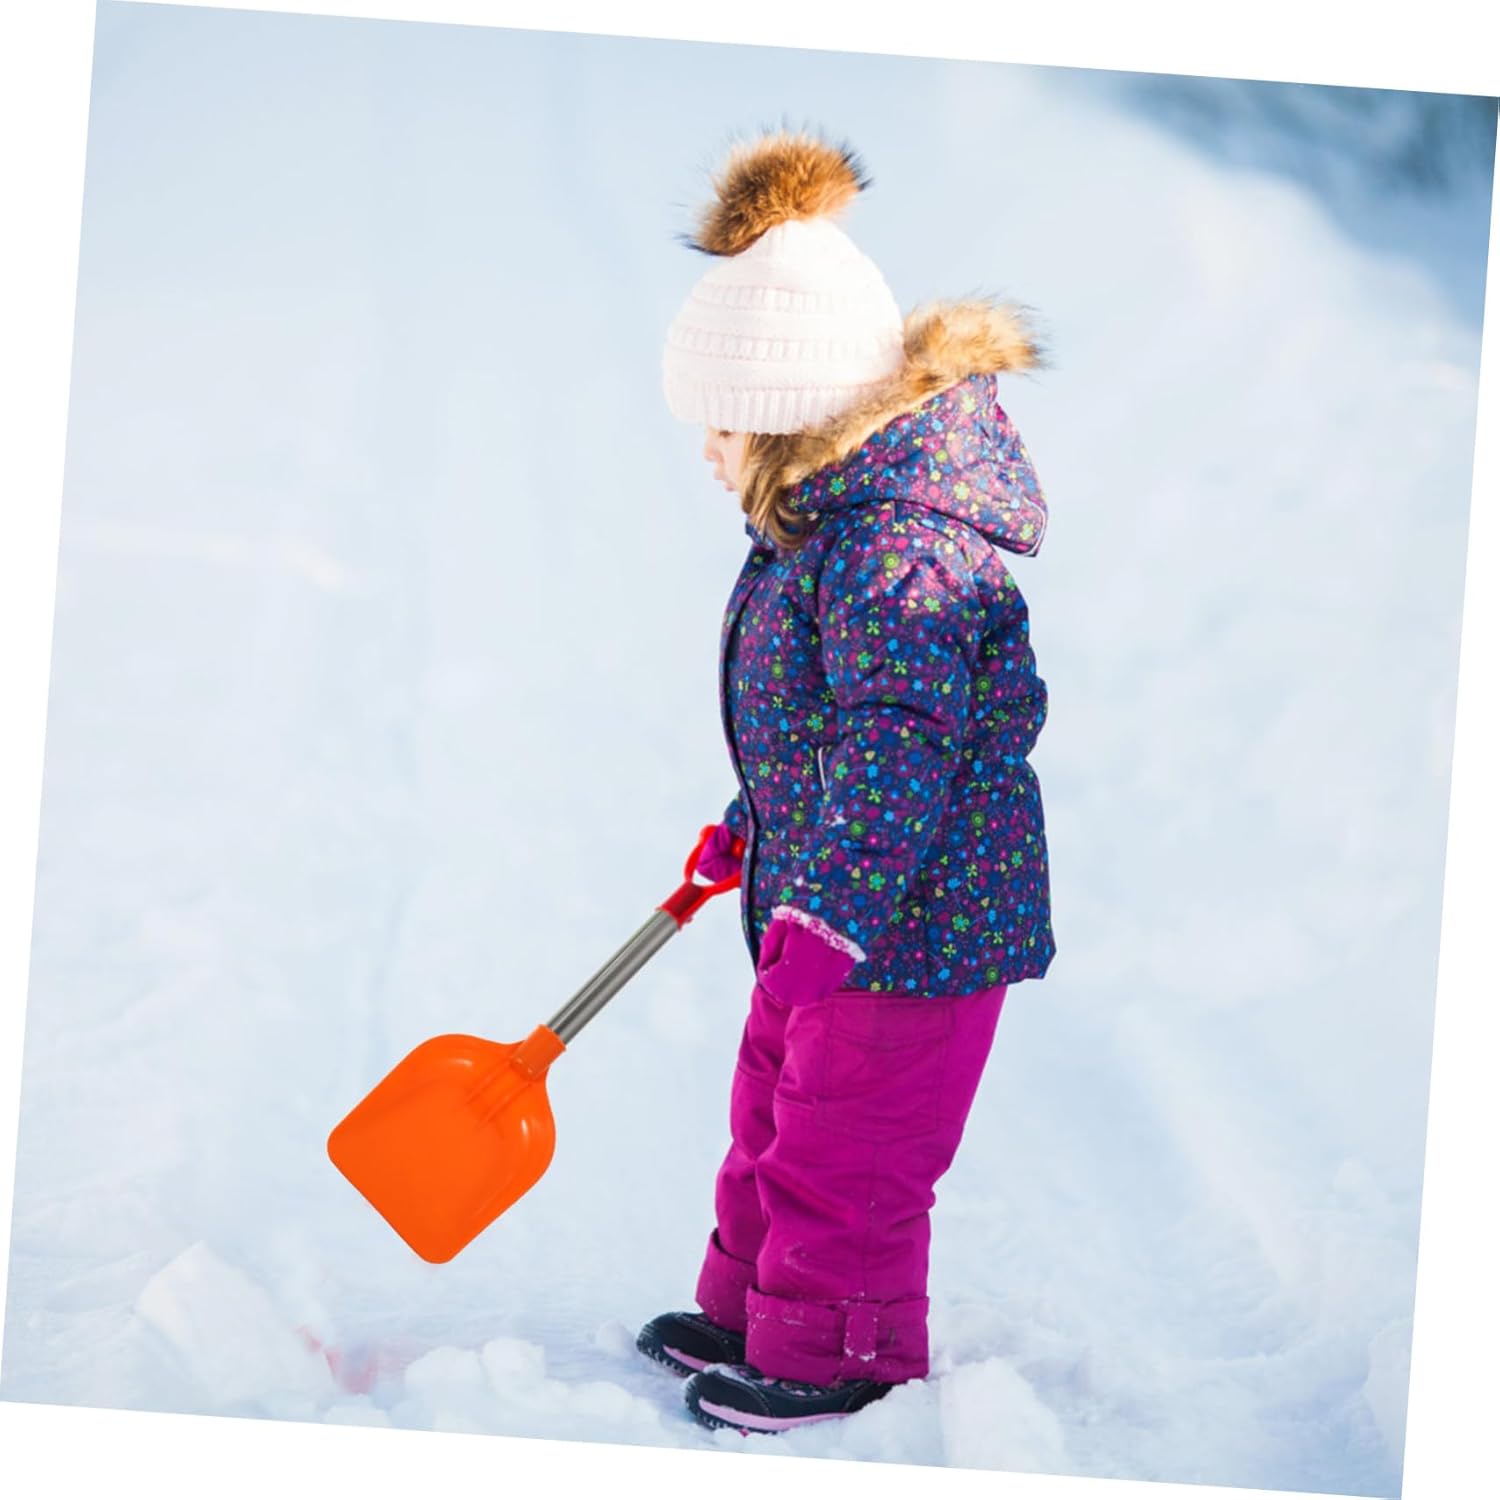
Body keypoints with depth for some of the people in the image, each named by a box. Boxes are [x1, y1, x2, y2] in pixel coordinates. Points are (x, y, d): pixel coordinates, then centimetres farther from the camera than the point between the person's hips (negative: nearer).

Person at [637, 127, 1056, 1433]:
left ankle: (832, 1354, 20)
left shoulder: (901, 547, -28)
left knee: (842, 1141, 3)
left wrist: (835, 909, -36)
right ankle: (752, 1308, 39)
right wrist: (752, 827, 30)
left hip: (913, 914, -10)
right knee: (776, 1106, 22)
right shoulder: (823, 520, 7)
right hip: (823, 897, 10)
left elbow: (898, 743, -33)